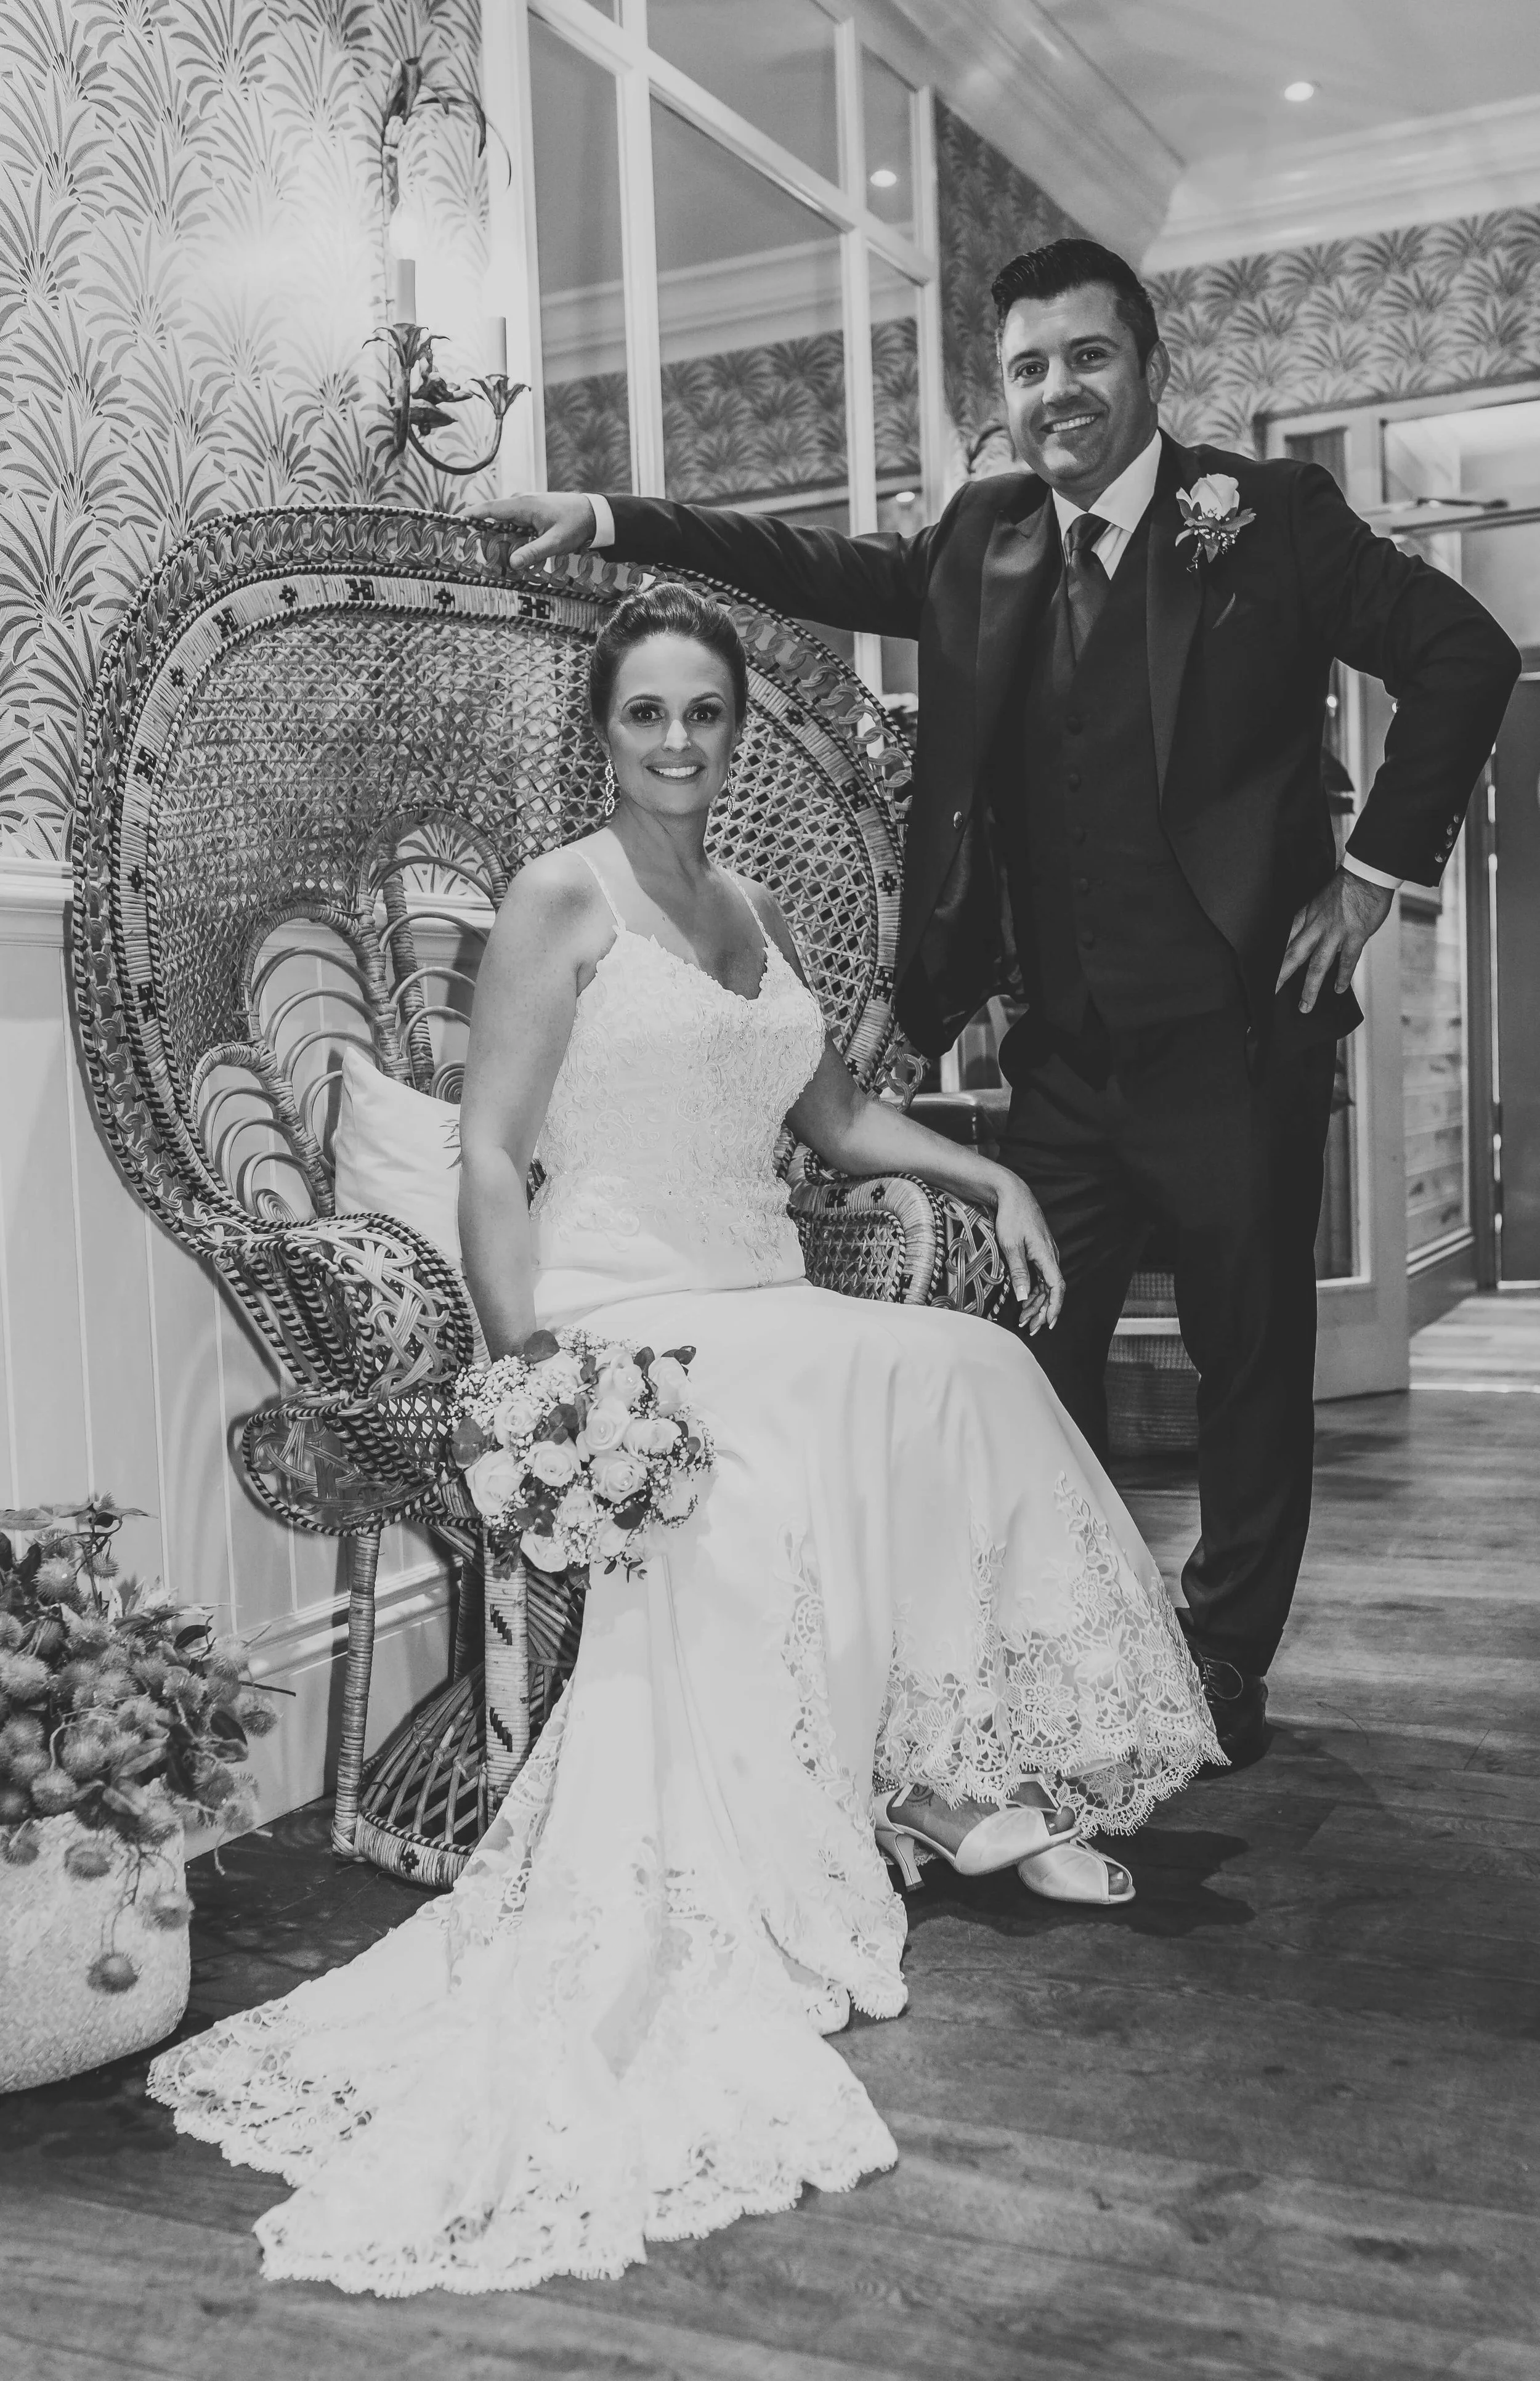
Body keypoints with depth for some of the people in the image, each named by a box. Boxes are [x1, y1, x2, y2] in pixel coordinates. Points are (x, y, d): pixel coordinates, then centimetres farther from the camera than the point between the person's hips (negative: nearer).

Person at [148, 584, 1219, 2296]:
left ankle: (991, 1786, -10)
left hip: (768, 1311, 6)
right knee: (751, 1476, -33)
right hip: (623, 1318, -6)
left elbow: (837, 1119, 26)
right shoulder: (561, 900, -1)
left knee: (972, 1372, -19)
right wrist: (530, 1381, -20)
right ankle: (714, 1940, -23)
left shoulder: (752, 913, 20)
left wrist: (992, 1178, 10)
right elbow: (491, 1157, -9)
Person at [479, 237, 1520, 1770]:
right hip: (1061, 1052, 4)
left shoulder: (1269, 515, -2)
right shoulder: (984, 542, 11)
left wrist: (1379, 866, -6)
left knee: (1252, 1362, 7)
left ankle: (1223, 1678, 23)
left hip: (1234, 1034, -3)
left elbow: (1461, 654, -3)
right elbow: (823, 567, 8)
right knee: (1026, 1362, 6)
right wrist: (607, 521, 0)